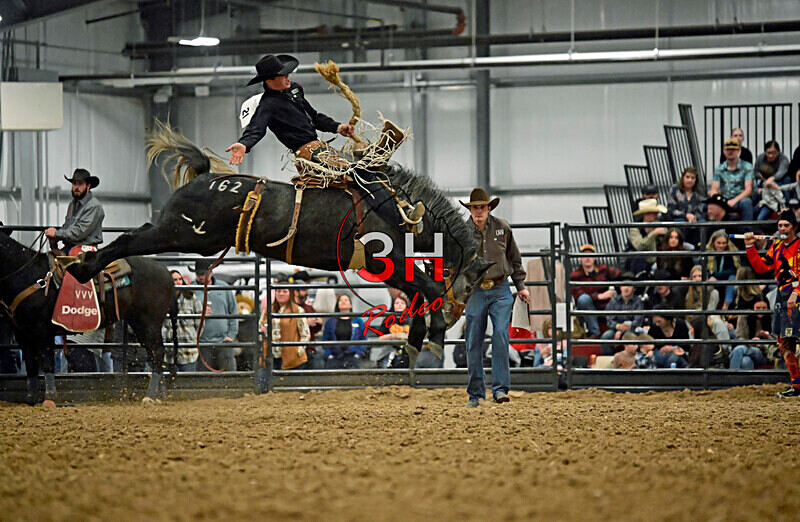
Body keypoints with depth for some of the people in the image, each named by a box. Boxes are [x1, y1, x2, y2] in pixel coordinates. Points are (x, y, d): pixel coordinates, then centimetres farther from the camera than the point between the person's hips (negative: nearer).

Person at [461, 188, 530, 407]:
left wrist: (521, 286, 14)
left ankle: (500, 389, -14)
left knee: (500, 334, -16)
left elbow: (514, 258, 14)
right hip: (474, 291, 0)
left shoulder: (502, 227, 3)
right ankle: (475, 393, 13)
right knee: (474, 343, 3)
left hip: (500, 291, 0)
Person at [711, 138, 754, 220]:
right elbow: (714, 190, 6)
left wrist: (734, 200, -24)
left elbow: (748, 189, -7)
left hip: (740, 199, -2)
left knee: (746, 202, -38)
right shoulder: (719, 168, 10)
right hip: (724, 201, 2)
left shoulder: (747, 166, 2)